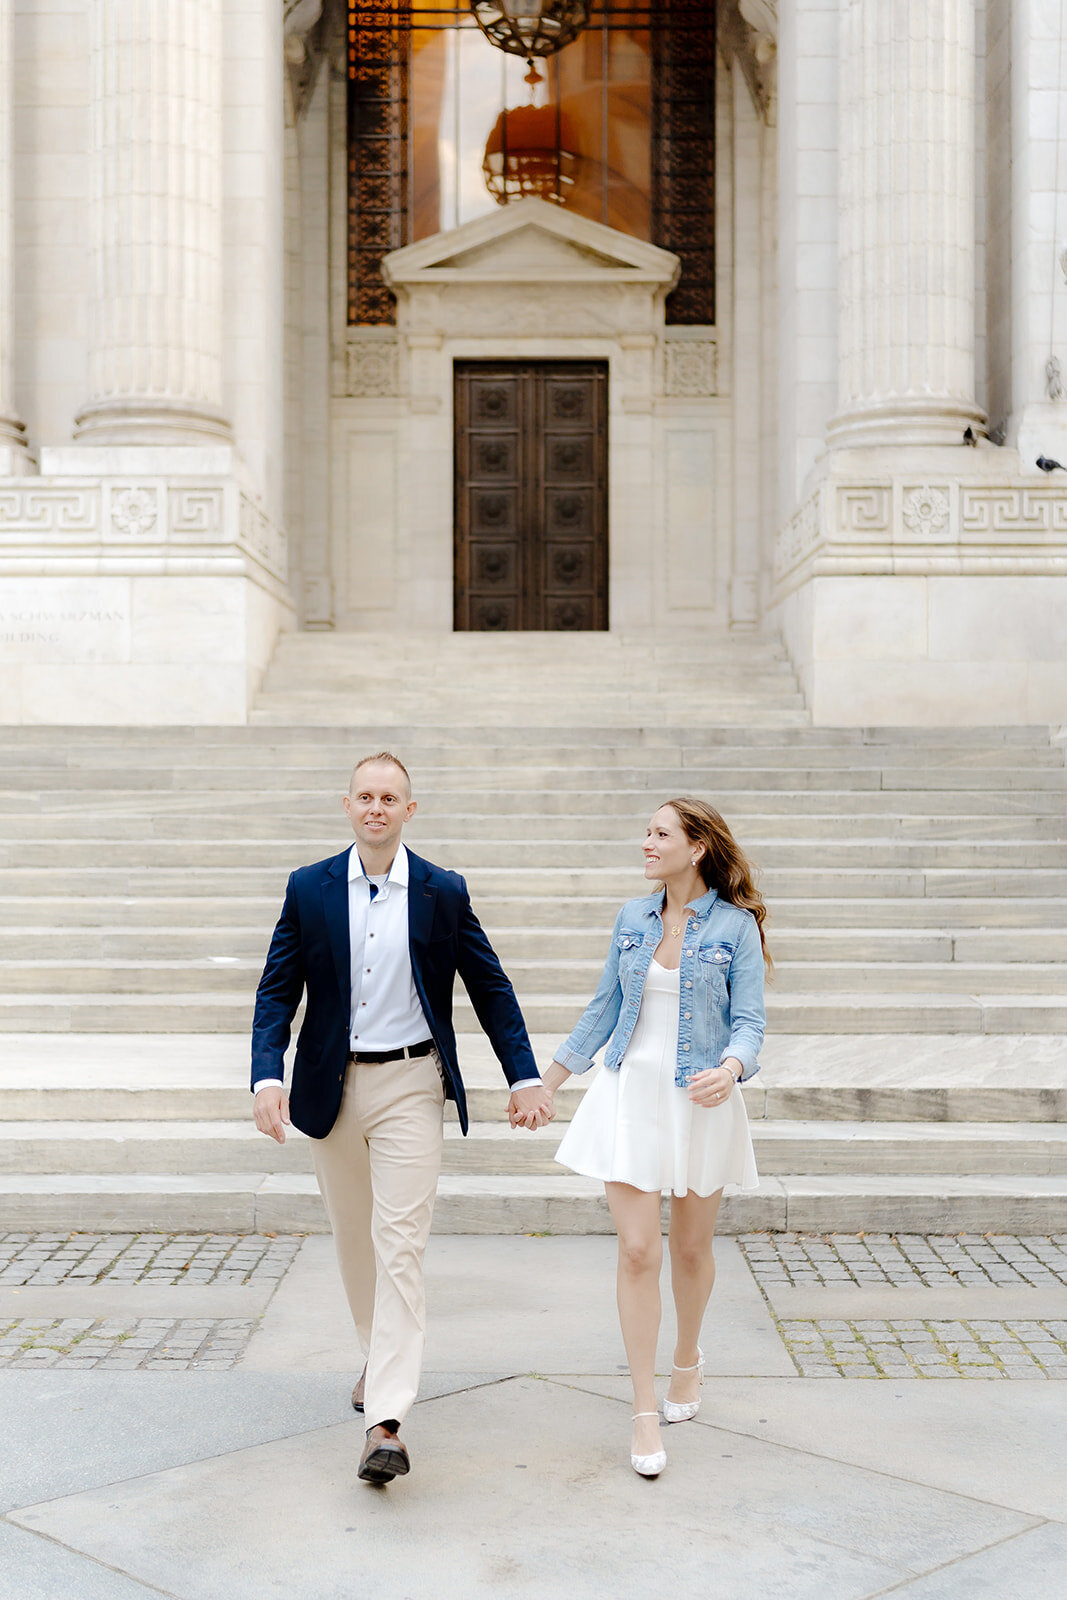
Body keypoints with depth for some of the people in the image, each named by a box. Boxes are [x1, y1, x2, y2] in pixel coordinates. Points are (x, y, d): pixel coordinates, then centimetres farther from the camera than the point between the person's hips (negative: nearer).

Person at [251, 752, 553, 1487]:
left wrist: (524, 1076, -1)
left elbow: (490, 988, 4)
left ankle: (386, 1421, -13)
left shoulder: (444, 893, -2)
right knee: (354, 1241, 16)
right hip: (332, 1087, 3)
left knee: (400, 1246, -11)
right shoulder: (309, 889, 1)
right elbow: (277, 991, 0)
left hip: (410, 1086, -2)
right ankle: (382, 1359, 40)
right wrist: (268, 1076, -14)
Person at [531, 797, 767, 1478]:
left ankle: (688, 1359, 41)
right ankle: (645, 1411, 3)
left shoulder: (735, 926, -6)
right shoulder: (633, 918, 5)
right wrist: (546, 1082, 16)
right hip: (631, 1094, 2)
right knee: (638, 1251, -5)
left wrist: (730, 1069, -29)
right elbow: (604, 1008, 14)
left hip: (700, 1101, -2)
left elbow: (748, 1020, -7)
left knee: (692, 1247, 12)